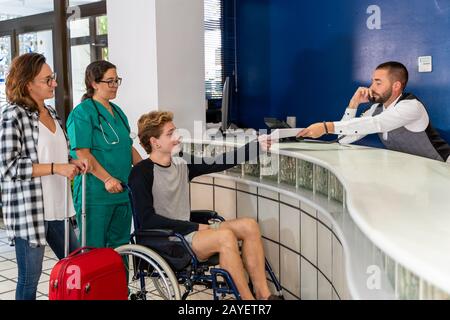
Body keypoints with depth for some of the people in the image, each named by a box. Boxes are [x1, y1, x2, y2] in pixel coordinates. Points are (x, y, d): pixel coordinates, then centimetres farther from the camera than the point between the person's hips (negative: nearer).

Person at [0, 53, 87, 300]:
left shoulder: (51, 113, 11)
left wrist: (72, 163, 4)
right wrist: (55, 168, -19)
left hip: (57, 208, 8)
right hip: (28, 210, -8)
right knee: (30, 277, 3)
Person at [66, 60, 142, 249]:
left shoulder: (117, 111, 16)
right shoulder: (82, 113, -9)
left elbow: (129, 147, 20)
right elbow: (82, 153, -16)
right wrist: (107, 179, -23)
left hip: (123, 192, 8)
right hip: (96, 194, -8)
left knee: (121, 246, 14)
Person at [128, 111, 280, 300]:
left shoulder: (182, 164, 9)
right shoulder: (142, 173, -11)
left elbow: (220, 163, 7)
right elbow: (147, 220, -17)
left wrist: (258, 146, 1)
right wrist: (195, 227, -16)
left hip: (187, 230, 8)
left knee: (249, 226, -6)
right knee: (225, 236, -28)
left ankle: (263, 294, -8)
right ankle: (247, 297, -16)